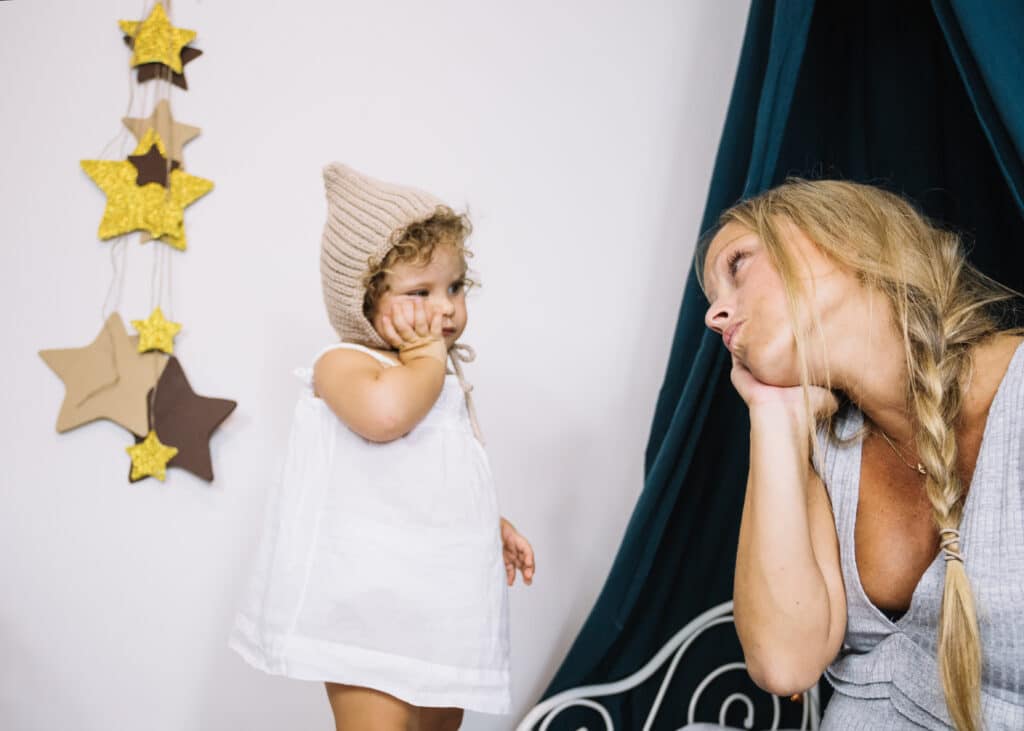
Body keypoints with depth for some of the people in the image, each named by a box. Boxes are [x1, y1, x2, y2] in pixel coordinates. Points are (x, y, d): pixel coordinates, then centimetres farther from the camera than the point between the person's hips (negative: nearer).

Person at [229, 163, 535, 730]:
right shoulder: (343, 365, -14)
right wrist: (428, 357, -22)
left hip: (435, 598, 9)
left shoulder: (441, 382, 13)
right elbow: (384, 413, -40)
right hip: (367, 602, -9)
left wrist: (491, 523, 17)